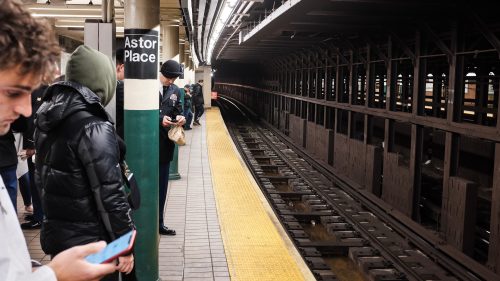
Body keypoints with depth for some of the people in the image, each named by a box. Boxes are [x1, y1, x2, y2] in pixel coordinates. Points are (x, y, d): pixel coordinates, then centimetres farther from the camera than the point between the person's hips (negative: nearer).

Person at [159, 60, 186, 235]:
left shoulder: (175, 91, 8)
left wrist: (179, 117, -6)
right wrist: (159, 119, -20)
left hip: (165, 144, 6)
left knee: (161, 186, 12)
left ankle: (158, 223, 22)